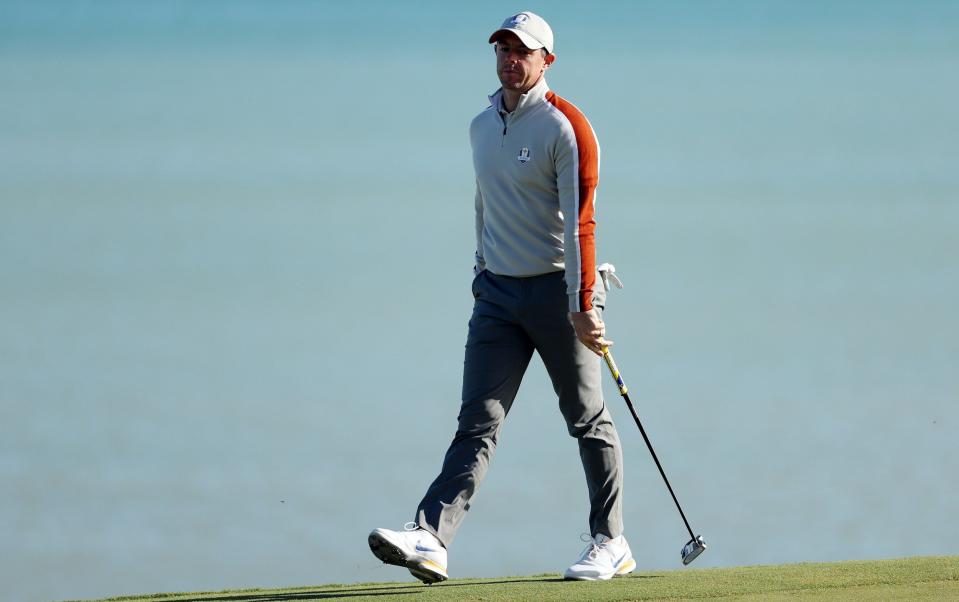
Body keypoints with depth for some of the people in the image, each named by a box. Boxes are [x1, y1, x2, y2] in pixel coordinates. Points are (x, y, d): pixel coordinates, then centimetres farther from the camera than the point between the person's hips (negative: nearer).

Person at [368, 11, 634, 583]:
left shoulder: (567, 128, -10)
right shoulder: (482, 127, 13)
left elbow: (579, 221, -16)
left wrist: (582, 307, -22)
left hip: (557, 289, -6)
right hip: (497, 291, 6)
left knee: (589, 422, 4)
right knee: (478, 423, -5)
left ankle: (611, 544, 16)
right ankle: (430, 540, -18)